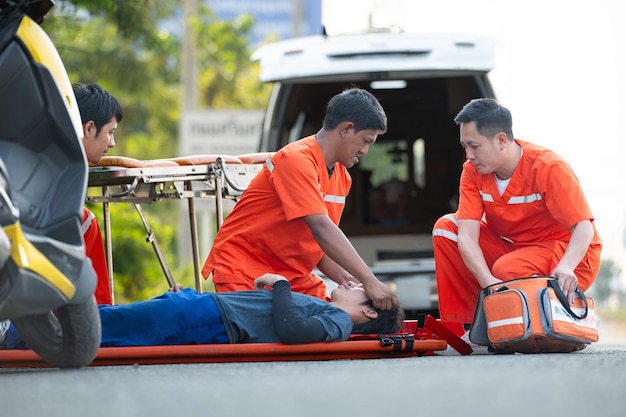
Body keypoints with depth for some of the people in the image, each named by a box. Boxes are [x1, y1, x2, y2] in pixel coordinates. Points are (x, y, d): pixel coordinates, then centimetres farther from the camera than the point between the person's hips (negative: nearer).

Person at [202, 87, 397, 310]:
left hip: (295, 275, 8)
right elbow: (321, 229, -29)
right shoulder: (297, 160, -20)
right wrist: (369, 282, -33)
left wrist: (344, 278, -12)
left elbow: (322, 242, 8)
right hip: (245, 273, -8)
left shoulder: (341, 176, 7)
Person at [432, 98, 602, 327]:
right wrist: (488, 281, -37)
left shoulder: (548, 168, -22)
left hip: (569, 255, -6)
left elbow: (583, 227, -27)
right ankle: (462, 323, -8)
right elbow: (467, 235, -18)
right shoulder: (473, 172, -8)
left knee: (508, 270, -35)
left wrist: (566, 266, -48)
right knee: (446, 227, -8)